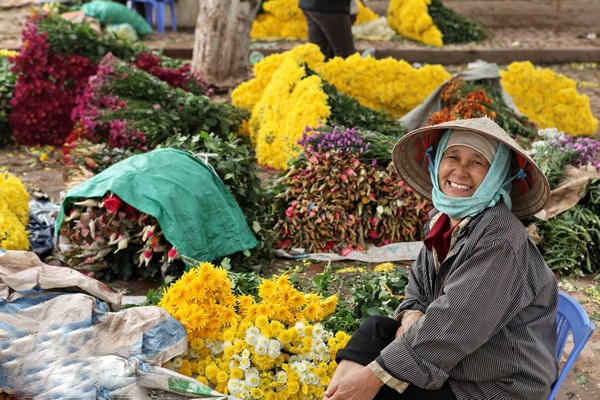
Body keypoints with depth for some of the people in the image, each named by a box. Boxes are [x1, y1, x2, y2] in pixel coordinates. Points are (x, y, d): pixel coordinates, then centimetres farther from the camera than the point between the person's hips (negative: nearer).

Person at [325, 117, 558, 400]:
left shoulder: (500, 240, -24)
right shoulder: (441, 218, 2)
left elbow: (454, 324, -28)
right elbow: (419, 285, 13)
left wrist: (373, 377, -26)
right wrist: (413, 314, -12)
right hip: (451, 362, 7)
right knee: (376, 329, -8)